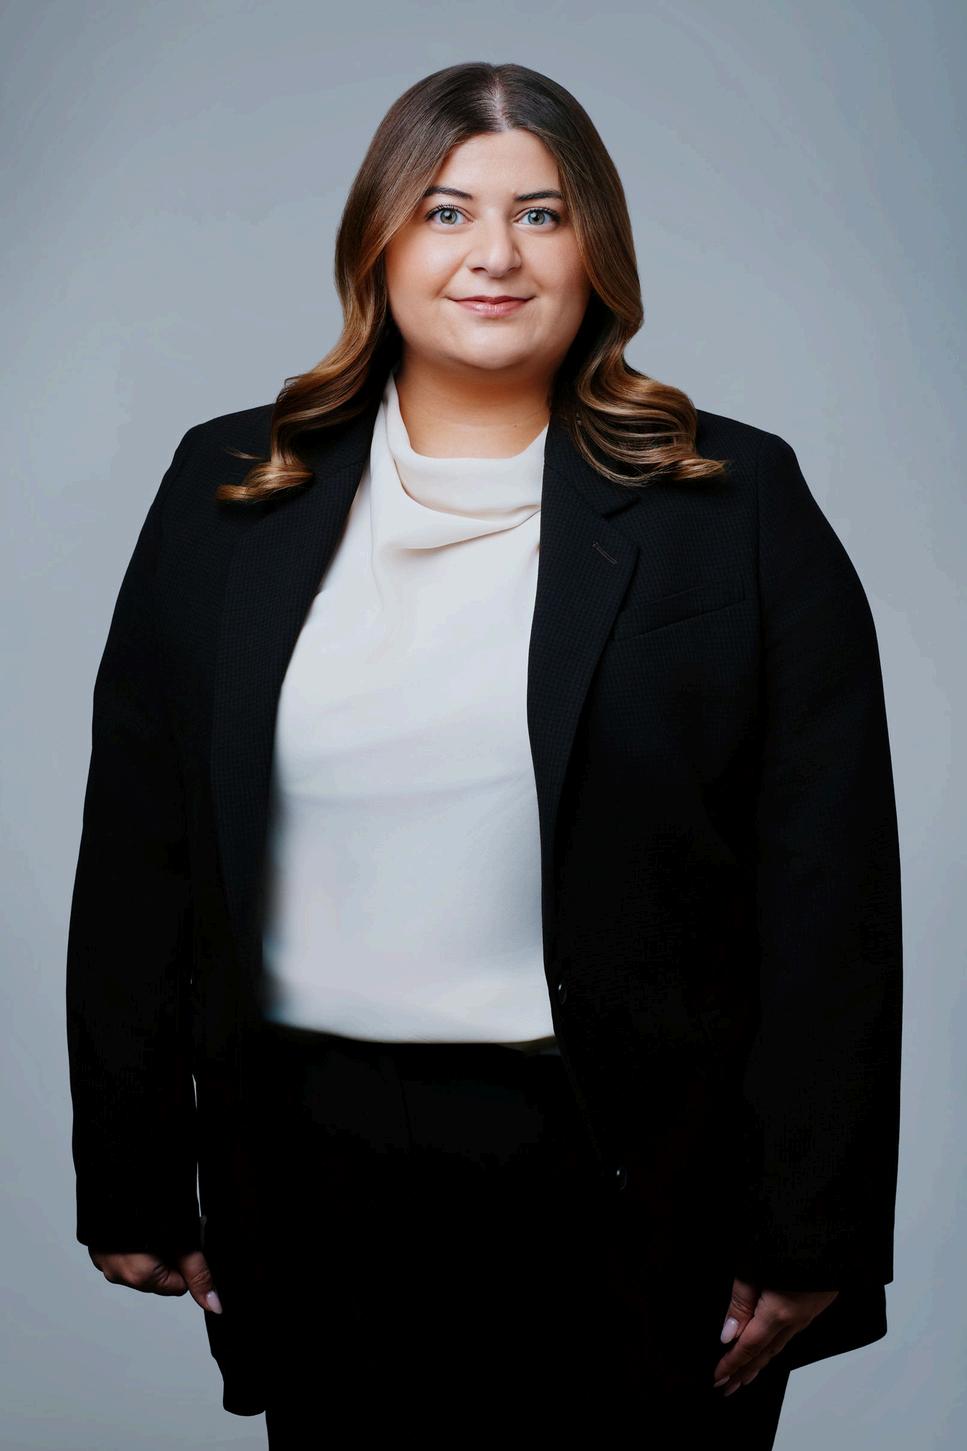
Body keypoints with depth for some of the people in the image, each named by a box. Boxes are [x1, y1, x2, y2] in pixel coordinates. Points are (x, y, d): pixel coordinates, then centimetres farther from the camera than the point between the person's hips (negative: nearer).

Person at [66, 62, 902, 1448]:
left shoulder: (738, 504, -1)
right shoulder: (230, 491, 5)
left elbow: (829, 885, -3)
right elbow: (136, 850, 7)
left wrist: (811, 1231, -6)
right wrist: (129, 1178, 5)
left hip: (626, 1180, -1)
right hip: (307, 1164, 2)